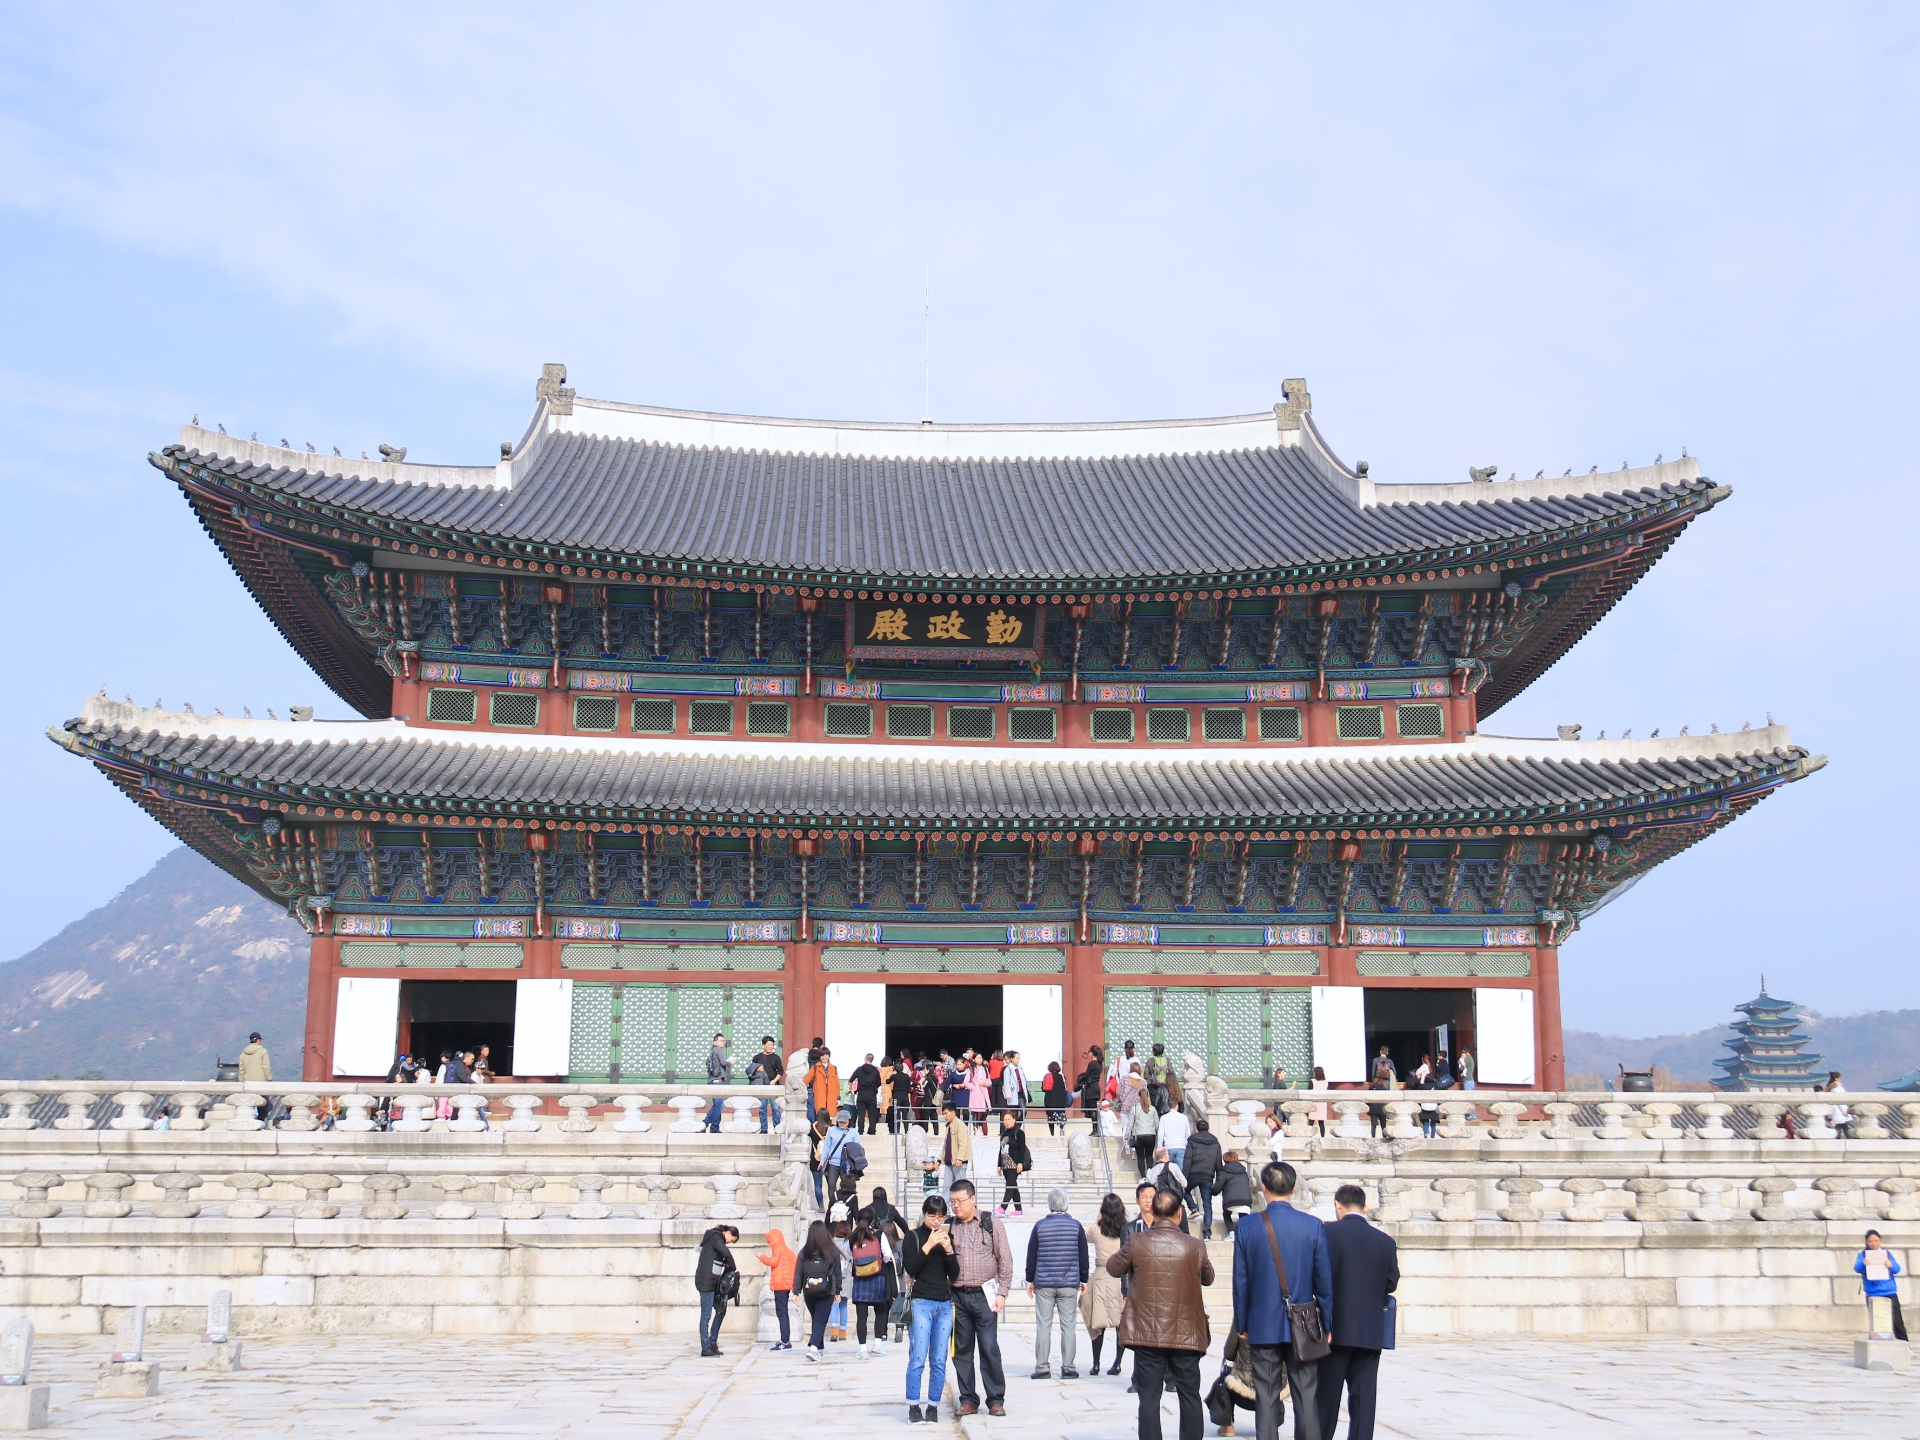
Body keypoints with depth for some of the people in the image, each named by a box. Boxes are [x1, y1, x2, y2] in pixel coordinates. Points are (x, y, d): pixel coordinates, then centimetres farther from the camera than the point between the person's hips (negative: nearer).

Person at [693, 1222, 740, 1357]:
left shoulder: (716, 1238, 19)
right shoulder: (715, 1237, -9)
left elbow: (723, 1258, 16)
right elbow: (726, 1254, -22)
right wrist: (733, 1268, -10)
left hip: (713, 1283, 10)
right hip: (706, 1281, -10)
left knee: (721, 1310, 13)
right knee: (706, 1314, -6)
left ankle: (712, 1342, 18)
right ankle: (705, 1347, -4)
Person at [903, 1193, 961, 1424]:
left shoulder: (948, 1237, 12)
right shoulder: (913, 1236, 3)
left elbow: (954, 1274, 8)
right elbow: (910, 1268, -9)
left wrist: (948, 1250, -8)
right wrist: (928, 1245, -16)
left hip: (945, 1304, 4)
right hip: (921, 1303, -4)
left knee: (939, 1361, 2)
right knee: (917, 1359, -8)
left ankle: (934, 1407, 8)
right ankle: (913, 1407, -4)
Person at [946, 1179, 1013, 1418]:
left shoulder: (990, 1224, 1)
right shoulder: (948, 1227, 8)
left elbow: (1005, 1259, 2)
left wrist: (1002, 1292, -4)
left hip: (983, 1295, -3)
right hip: (956, 1296, 3)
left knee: (989, 1348, -3)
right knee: (961, 1351, 6)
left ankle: (996, 1400, 5)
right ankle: (968, 1400, 14)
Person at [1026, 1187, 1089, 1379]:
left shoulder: (1040, 1225, 0)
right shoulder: (1075, 1226, 0)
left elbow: (1031, 1255, 3)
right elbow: (1083, 1255, 5)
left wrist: (1030, 1279, 12)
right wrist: (1083, 1280, 15)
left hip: (1044, 1283, 0)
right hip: (1069, 1284, 0)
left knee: (1043, 1325, 3)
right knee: (1068, 1326, 4)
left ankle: (1042, 1367, 3)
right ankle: (1068, 1368, 4)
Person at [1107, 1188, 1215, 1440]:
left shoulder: (1137, 1244, -8)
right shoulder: (1195, 1246, -8)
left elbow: (1113, 1267, 9)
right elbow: (1208, 1278, 10)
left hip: (1146, 1333, 0)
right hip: (1186, 1334, 0)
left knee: (1149, 1396, 4)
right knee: (1190, 1395, 10)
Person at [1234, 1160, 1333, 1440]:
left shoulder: (1246, 1226, -5)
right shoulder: (1313, 1226, -5)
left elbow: (1240, 1281, -1)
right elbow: (1324, 1281, -1)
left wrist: (1242, 1325, 9)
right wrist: (1326, 1324, 10)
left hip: (1263, 1327, 0)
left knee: (1266, 1398, 5)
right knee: (1307, 1398, 5)